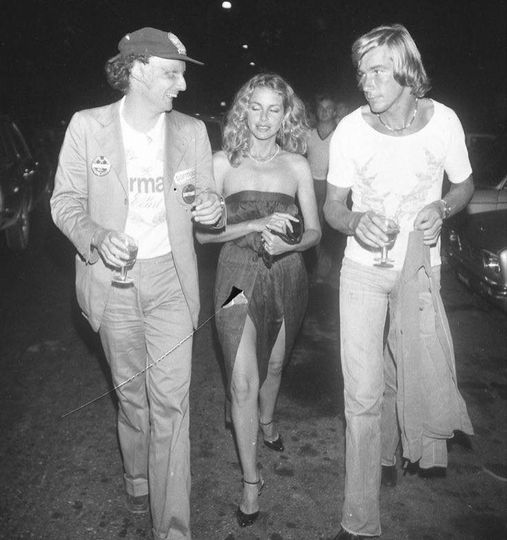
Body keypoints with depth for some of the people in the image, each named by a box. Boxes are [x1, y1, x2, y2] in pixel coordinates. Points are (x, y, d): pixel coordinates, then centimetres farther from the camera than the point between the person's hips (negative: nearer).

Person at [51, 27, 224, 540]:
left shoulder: (191, 131, 3)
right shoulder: (87, 126, -3)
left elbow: (205, 200, 10)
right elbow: (66, 201, 0)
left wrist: (210, 209, -14)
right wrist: (97, 236, -20)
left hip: (169, 279, 0)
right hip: (114, 279, 0)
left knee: (170, 402, -4)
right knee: (130, 392, 15)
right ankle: (137, 477, 43)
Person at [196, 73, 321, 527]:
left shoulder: (296, 165, 3)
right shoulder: (224, 162, -2)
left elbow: (314, 231, 5)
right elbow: (203, 230, -6)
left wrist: (288, 244, -16)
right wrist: (257, 224, -19)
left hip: (286, 277, 3)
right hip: (239, 277, -2)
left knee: (274, 365, 21)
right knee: (243, 382, -4)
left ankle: (266, 421, 53)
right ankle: (251, 479, 14)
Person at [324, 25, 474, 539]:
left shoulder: (442, 121, -10)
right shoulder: (350, 130, -12)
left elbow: (464, 186, 6)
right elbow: (332, 205, -3)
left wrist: (440, 209, -17)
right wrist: (356, 222, -25)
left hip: (421, 266, 2)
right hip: (363, 269, -1)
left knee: (407, 374, 17)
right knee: (363, 394, -4)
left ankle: (385, 451, 50)